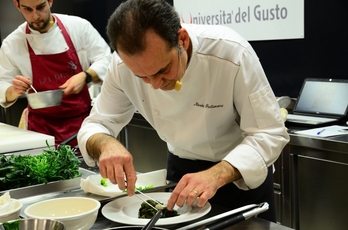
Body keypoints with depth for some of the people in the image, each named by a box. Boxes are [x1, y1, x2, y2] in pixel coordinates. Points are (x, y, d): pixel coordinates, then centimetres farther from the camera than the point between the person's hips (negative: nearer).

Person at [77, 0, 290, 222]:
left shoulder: (232, 53, -31)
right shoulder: (124, 65, -21)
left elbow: (269, 134, -27)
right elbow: (96, 125, -11)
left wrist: (217, 175, -42)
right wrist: (106, 143, -35)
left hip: (244, 173, -2)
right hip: (181, 168, 3)